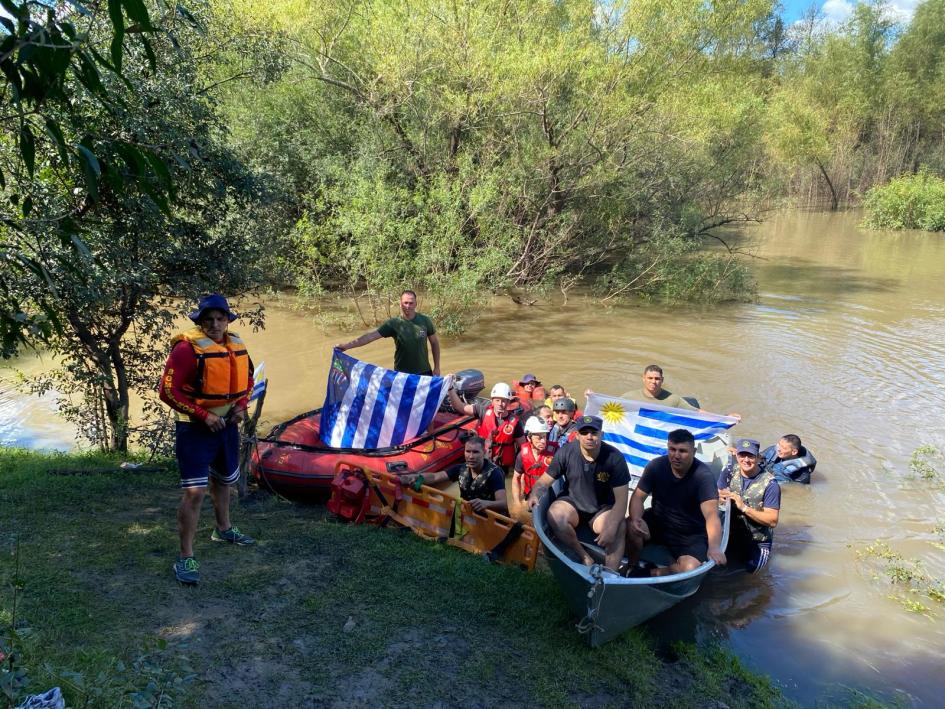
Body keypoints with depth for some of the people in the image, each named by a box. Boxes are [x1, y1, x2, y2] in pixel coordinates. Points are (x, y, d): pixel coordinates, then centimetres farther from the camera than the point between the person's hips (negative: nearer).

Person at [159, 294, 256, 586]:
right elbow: (168, 391, -20)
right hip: (195, 430, -7)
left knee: (222, 481, 24)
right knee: (195, 491, -11)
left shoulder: (237, 346, 2)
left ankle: (223, 529, 46)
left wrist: (241, 405, -1)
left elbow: (247, 379, 17)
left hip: (227, 426, 7)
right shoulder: (187, 348, -19)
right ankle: (185, 557, 0)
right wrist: (203, 415, -22)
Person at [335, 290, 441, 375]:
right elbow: (371, 336, -15)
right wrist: (347, 345, -23)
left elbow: (434, 342, 5)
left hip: (424, 373, 1)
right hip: (402, 374, -1)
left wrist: (437, 368, 4)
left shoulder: (425, 321, -5)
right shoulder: (394, 324, -10)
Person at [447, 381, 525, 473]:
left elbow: (523, 446, -5)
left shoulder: (514, 421, -14)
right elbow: (460, 407, -9)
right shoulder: (484, 411, -10)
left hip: (502, 466, -1)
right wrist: (450, 388, -20)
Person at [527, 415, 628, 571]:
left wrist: (611, 527, -33)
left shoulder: (615, 458, -18)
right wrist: (534, 495, -31)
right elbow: (544, 481, -8)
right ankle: (585, 558, -14)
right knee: (554, 513, -31)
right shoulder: (565, 452, -15)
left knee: (619, 527, -31)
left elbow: (621, 499, -18)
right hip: (573, 504, 1)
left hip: (603, 509, -1)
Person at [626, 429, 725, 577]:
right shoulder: (656, 466, -13)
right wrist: (635, 519, -32)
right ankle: (632, 568, 2)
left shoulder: (703, 475, -23)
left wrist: (714, 547, -52)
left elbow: (711, 514, -34)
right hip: (658, 521, 2)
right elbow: (638, 497, -9)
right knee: (631, 528, -27)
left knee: (690, 569, -28)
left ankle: (649, 574, -1)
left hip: (692, 534, -2)